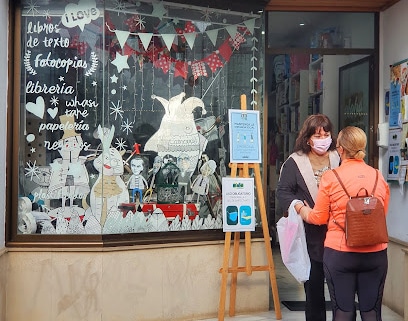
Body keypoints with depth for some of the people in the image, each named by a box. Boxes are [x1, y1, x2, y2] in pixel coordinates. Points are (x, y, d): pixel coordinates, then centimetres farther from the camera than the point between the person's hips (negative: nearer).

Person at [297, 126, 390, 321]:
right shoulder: (379, 177, 2)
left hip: (340, 253, -3)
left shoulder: (330, 178, -9)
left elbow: (318, 218, -1)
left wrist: (300, 208, 18)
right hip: (375, 254, 3)